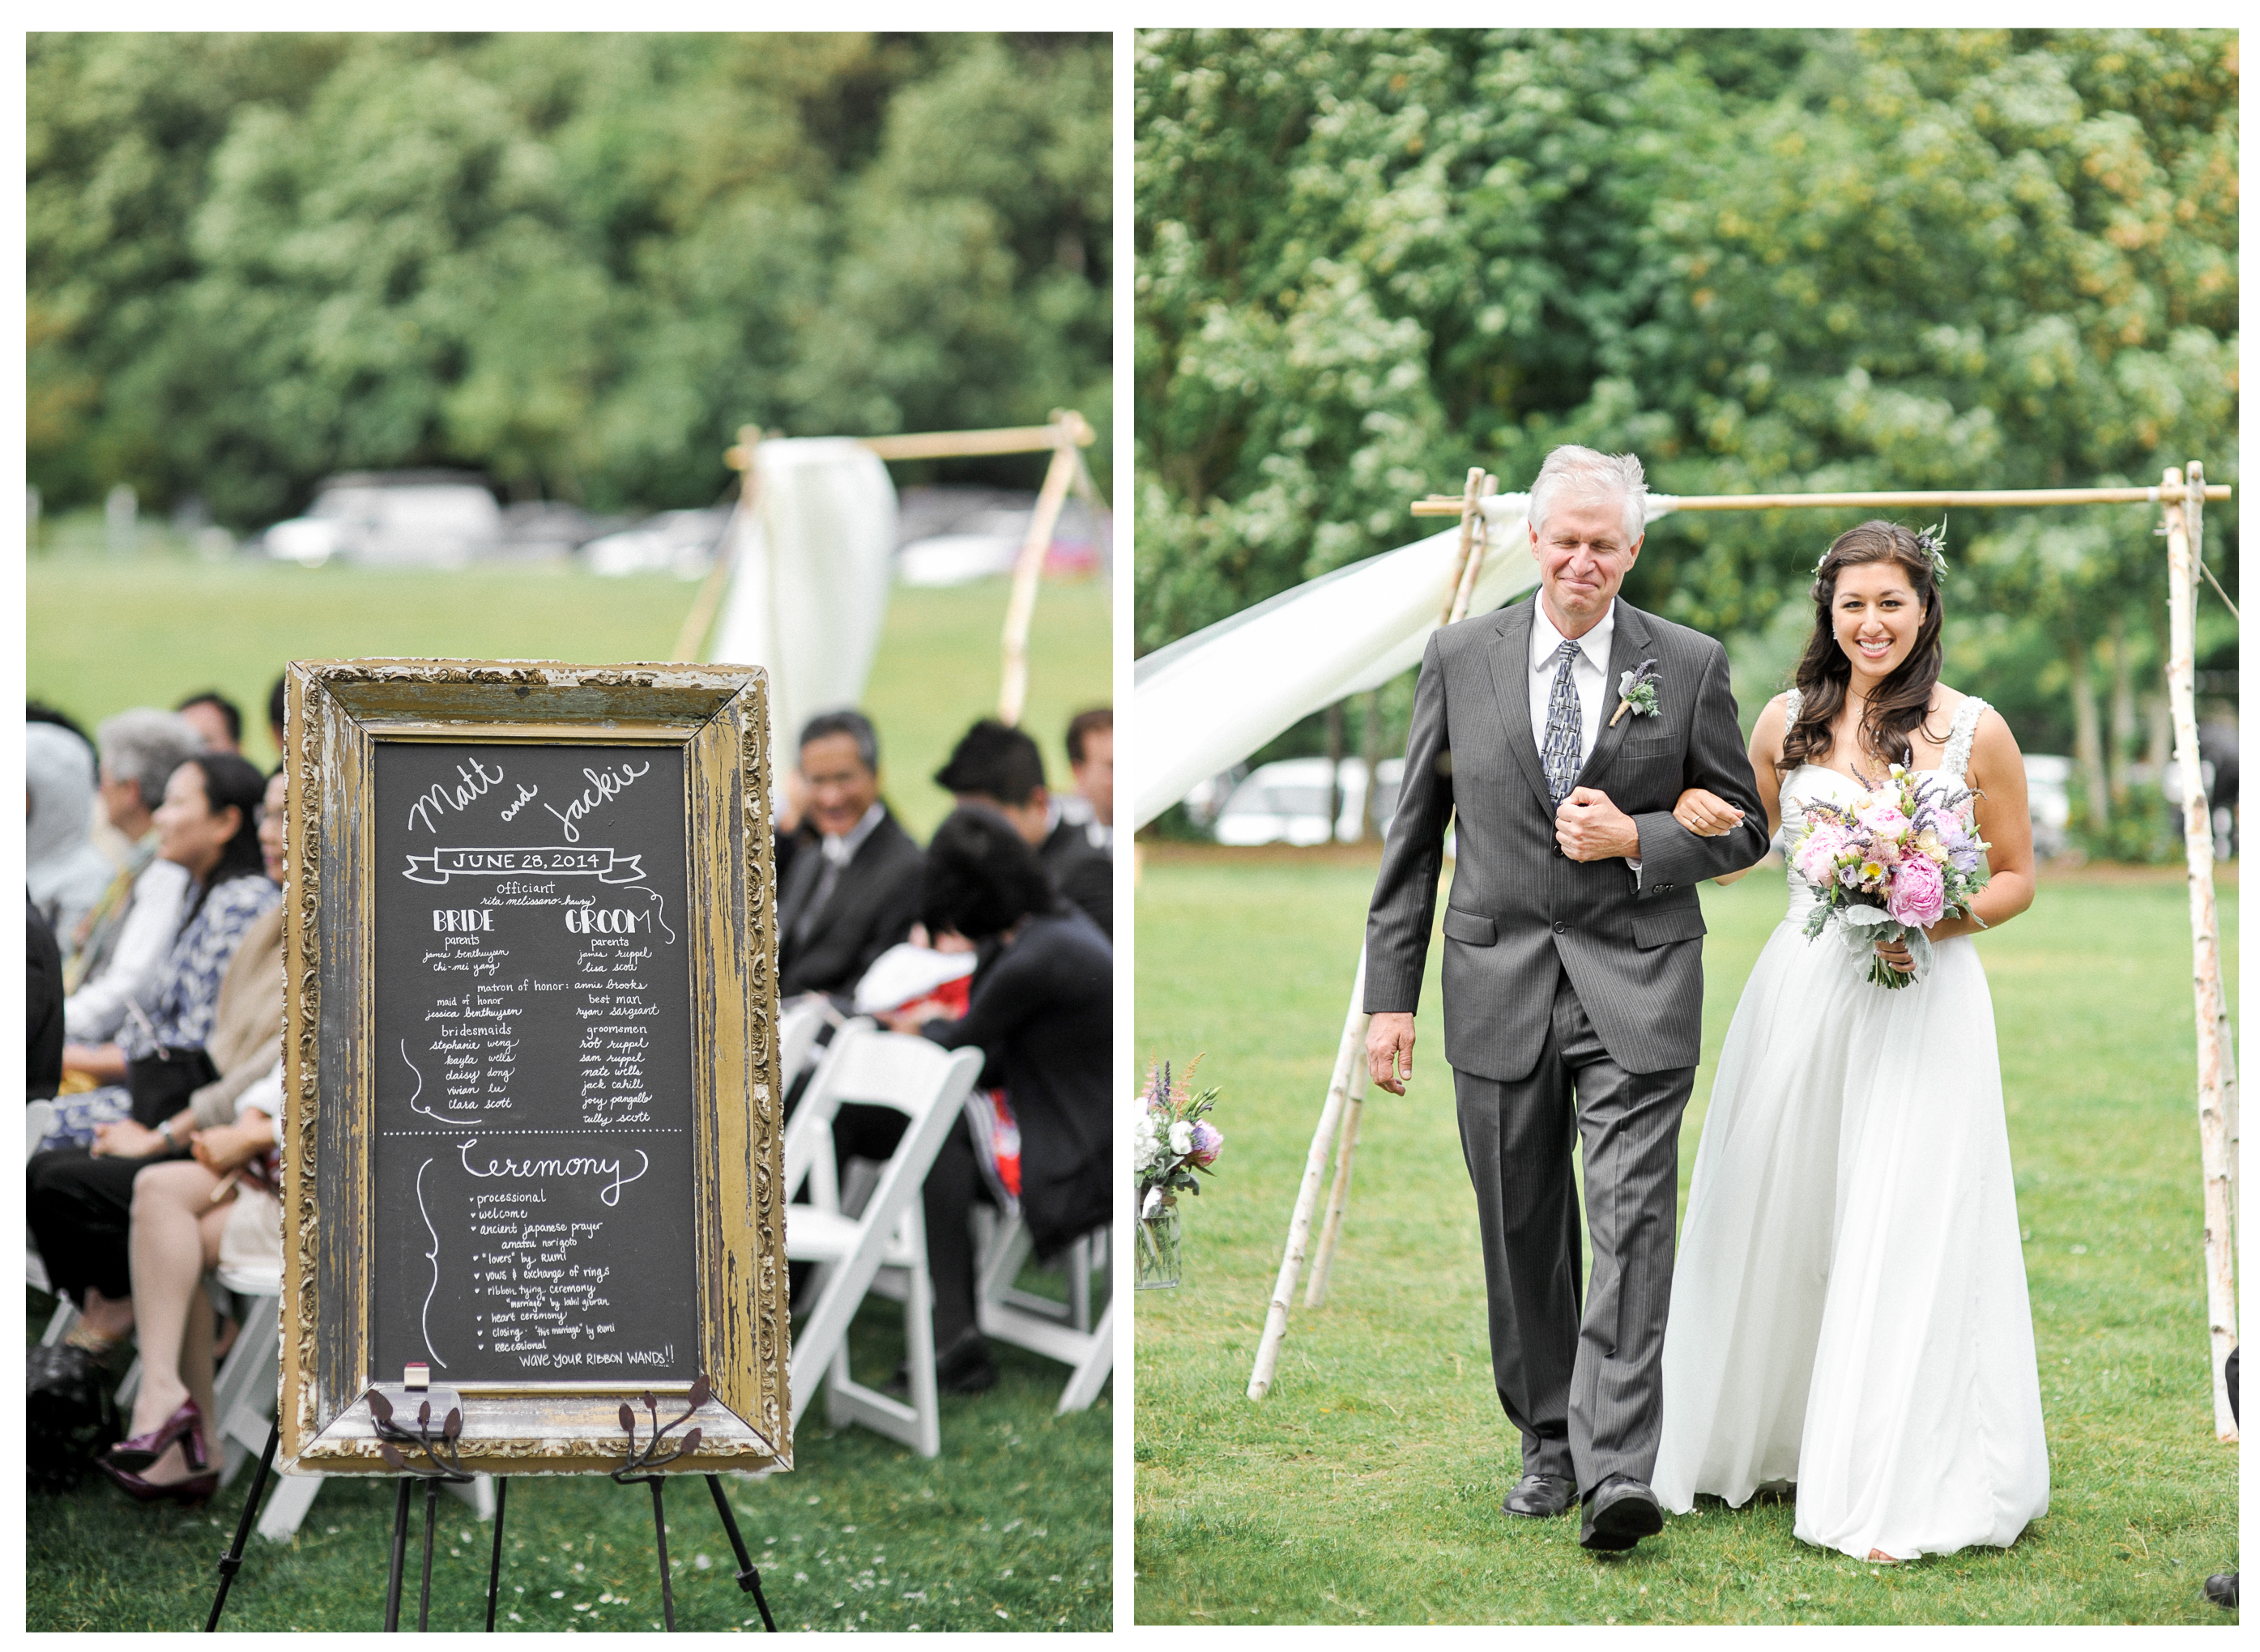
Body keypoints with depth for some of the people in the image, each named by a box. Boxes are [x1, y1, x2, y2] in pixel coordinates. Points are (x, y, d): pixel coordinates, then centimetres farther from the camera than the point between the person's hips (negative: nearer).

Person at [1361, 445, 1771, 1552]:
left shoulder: (1689, 666, 2)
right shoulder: (1460, 658, 4)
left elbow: (1742, 827, 8)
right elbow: (1413, 836, 7)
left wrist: (1636, 839, -12)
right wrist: (1391, 993, 2)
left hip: (1635, 986, -2)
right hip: (1498, 982, 2)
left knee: (1632, 1222, -12)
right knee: (1521, 1234, 9)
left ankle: (1616, 1471, -17)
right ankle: (1549, 1443, 23)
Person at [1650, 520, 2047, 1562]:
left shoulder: (1975, 732, -3)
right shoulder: (1788, 722, 6)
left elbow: (2017, 877, 4)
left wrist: (1939, 921, -14)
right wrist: (1692, 823, -4)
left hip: (1923, 999, -4)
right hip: (1801, 994, 4)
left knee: (1904, 1235, -5)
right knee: (1777, 1228, 9)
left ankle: (1901, 1487, 0)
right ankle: (1767, 1439, 26)